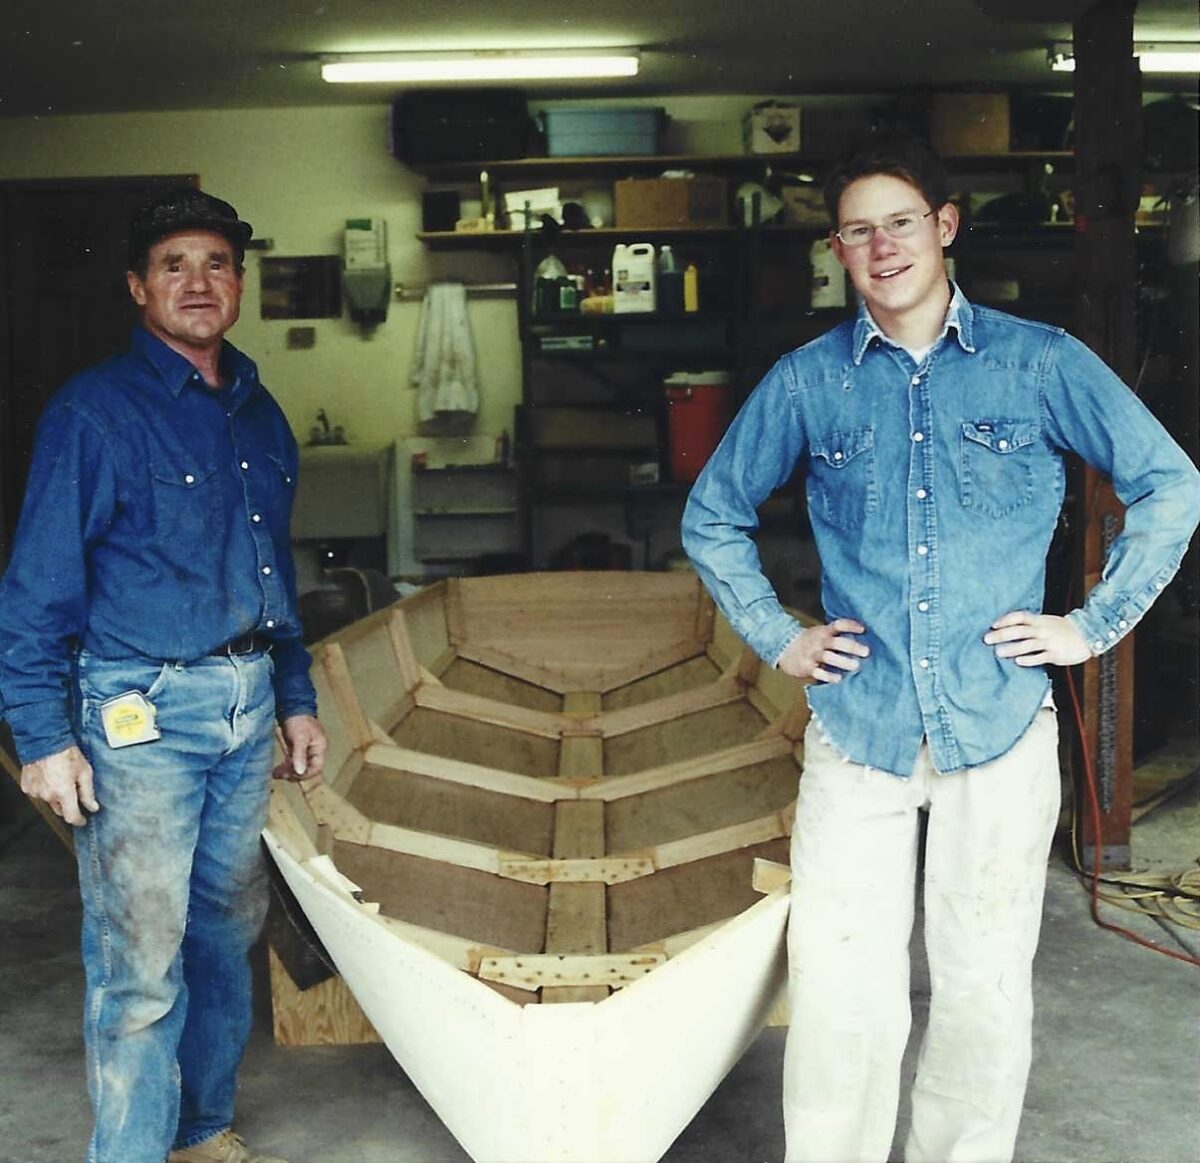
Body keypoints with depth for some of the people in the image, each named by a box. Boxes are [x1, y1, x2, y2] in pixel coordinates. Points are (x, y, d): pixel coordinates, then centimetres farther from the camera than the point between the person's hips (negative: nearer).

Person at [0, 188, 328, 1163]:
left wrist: (296, 699, 18)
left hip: (247, 706, 7)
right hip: (140, 714, -7)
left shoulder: (260, 415, 12)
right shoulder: (95, 413, -9)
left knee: (227, 933, 16)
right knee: (141, 963, -4)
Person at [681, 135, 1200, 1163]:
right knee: (839, 993, -2)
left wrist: (1094, 624, 1)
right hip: (857, 725, 1)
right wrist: (779, 638, 9)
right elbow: (713, 516, 17)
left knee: (986, 990, 8)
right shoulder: (807, 381, 4)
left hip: (1001, 727, 0)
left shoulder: (1040, 362, 0)